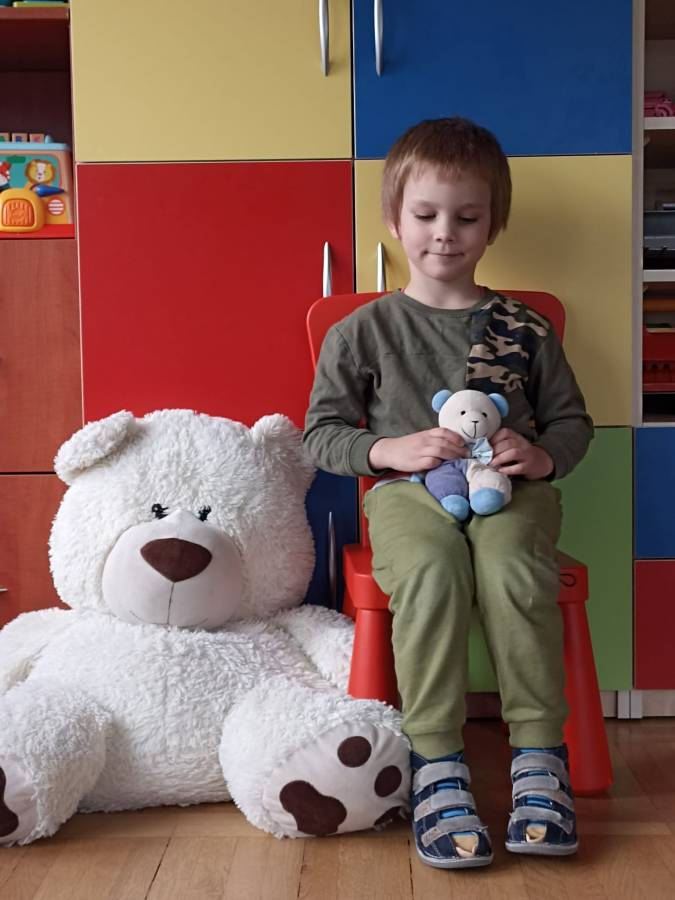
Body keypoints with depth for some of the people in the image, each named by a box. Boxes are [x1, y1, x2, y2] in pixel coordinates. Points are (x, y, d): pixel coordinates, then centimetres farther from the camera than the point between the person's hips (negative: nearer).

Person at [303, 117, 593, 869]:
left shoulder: (523, 329, 12)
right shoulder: (362, 332, 7)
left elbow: (573, 420, 16)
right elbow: (321, 434, 6)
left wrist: (542, 456, -7)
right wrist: (391, 449, -12)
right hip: (408, 491, -1)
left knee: (514, 571, -32)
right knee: (431, 572, -34)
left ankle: (539, 753, -18)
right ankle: (436, 762, -23)